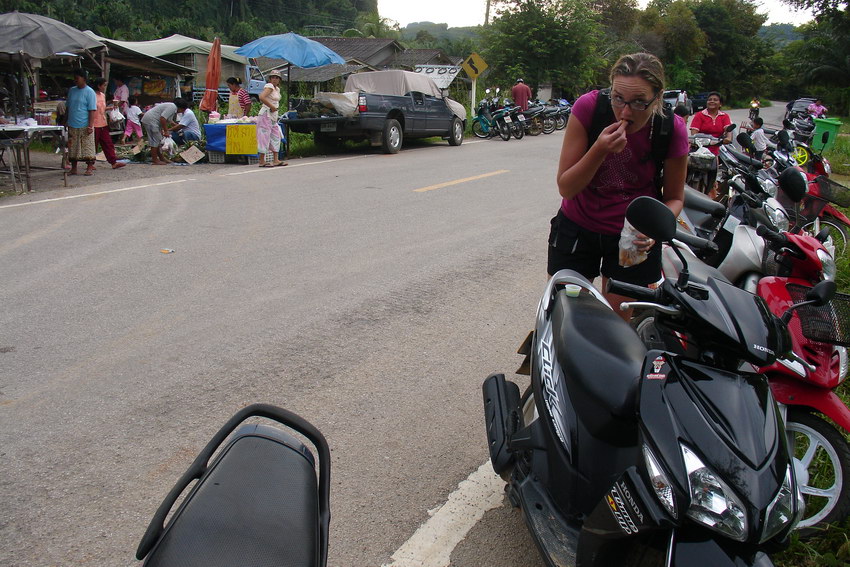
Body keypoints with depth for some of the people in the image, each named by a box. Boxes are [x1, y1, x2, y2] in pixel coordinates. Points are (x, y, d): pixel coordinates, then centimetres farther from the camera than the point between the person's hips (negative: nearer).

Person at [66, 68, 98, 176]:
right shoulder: (71, 90, 13)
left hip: (85, 126, -6)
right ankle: (73, 168, 16)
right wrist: (67, 121, 16)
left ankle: (90, 168, 6)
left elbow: (92, 110, -10)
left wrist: (90, 125, -17)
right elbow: (67, 106, 21)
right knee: (72, 148, 8)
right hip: (72, 126, 6)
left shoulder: (89, 92, -5)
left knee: (87, 147, -2)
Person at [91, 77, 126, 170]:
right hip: (95, 125, -7)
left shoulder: (103, 95, 12)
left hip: (103, 124, 8)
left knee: (108, 143, 4)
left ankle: (113, 162, 3)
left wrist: (111, 107, 6)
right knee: (93, 145, 2)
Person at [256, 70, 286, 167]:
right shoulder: (269, 86, -11)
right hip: (266, 114, -10)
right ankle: (262, 161, -4)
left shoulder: (277, 89, 16)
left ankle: (275, 160, 14)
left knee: (276, 137, 10)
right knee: (265, 137, -7)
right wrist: (272, 107, -20)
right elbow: (262, 97, -27)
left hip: (273, 116, 10)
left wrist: (275, 108, 7)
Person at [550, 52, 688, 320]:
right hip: (577, 227, 0)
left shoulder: (672, 130, -17)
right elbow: (565, 187, -17)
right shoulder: (589, 106, -20)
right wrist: (600, 150, -33)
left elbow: (674, 197, -2)